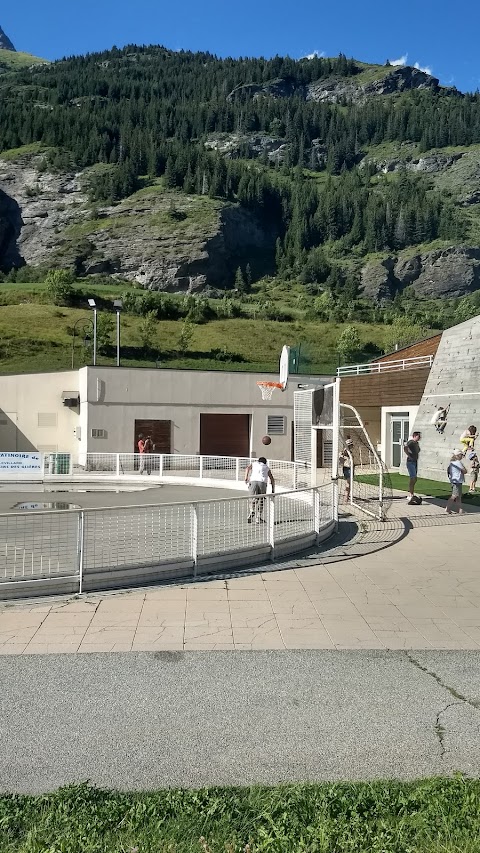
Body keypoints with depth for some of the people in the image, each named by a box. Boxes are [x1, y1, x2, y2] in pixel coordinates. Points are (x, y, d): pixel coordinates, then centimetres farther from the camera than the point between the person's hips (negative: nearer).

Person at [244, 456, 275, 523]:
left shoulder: (253, 464, 28)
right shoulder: (267, 467, 31)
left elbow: (248, 468, 5)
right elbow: (272, 480, 27)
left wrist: (246, 478, -4)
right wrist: (273, 490, 32)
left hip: (253, 482, 0)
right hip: (263, 483, 0)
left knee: (254, 499, 6)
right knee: (261, 501, 11)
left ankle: (251, 514, -14)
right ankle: (258, 519, 12)